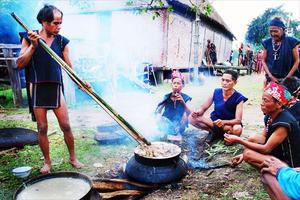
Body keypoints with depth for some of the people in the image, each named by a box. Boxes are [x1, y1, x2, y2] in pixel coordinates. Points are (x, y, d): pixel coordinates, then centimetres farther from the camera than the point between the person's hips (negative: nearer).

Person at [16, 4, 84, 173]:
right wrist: (33, 46, -14)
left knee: (66, 126, 1)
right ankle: (47, 162, 23)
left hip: (56, 88, 1)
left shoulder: (62, 41, 3)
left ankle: (73, 158, 19)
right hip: (37, 88, 0)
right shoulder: (29, 38, 1)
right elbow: (20, 64, -4)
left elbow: (69, 66, 3)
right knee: (42, 128, 7)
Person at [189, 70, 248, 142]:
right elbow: (203, 108, -1)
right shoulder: (216, 92, -7)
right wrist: (198, 112, -25)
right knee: (192, 118, -18)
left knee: (237, 129, -39)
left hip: (229, 124, -3)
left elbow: (238, 120, -21)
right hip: (214, 122, 4)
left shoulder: (238, 98, -16)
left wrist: (223, 122, -40)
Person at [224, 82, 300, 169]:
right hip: (278, 153, 9)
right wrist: (244, 154, -8)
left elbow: (266, 149, -26)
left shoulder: (284, 122, -28)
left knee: (248, 154, -21)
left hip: (289, 163, -9)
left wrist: (239, 140, -26)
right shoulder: (269, 116, -2)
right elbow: (263, 138, 3)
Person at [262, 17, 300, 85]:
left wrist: (287, 78, -9)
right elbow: (264, 61, 5)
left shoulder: (291, 42, -5)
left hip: (288, 79, -2)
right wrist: (271, 76, -7)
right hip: (272, 78, 2)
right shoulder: (267, 43, 2)